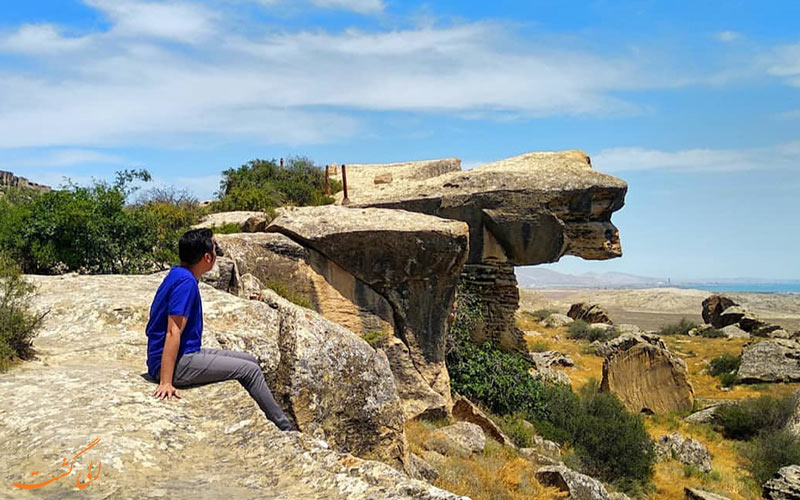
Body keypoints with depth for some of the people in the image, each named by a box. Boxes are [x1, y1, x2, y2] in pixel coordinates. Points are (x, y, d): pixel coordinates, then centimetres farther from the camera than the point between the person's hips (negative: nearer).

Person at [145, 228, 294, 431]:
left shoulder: (178, 275, 11)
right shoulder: (185, 282, -21)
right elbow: (173, 332, -26)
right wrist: (166, 382, -28)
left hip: (188, 353, 11)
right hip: (177, 362, -11)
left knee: (250, 360, 12)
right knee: (249, 370, -9)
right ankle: (284, 428, 3)